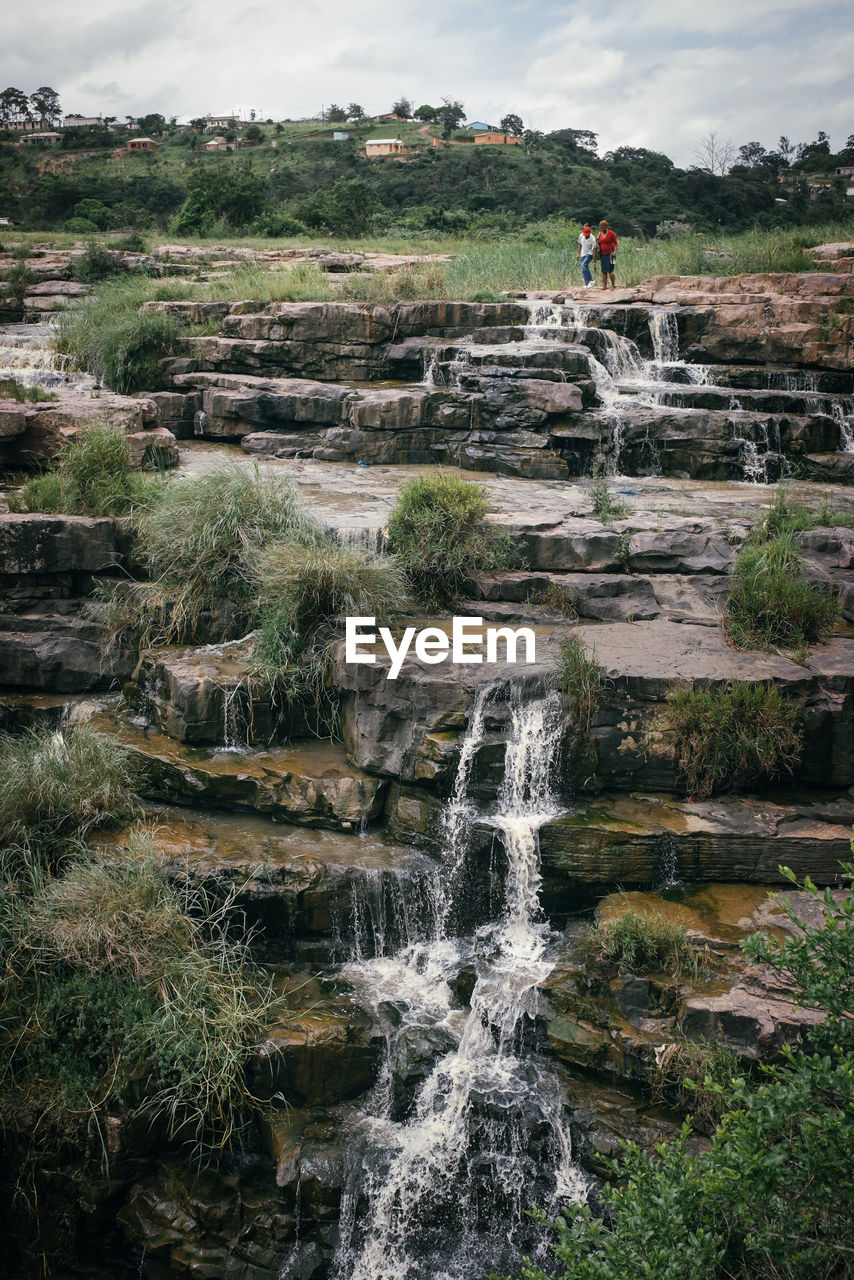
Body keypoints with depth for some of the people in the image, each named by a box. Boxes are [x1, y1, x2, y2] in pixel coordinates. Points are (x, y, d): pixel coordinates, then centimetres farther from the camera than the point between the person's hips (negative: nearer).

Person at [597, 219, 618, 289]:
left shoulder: (611, 233, -5)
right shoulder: (600, 234, 10)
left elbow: (616, 243, -2)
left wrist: (615, 251, -13)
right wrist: (597, 243, 1)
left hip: (610, 254, -5)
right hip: (602, 254, 5)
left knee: (610, 270, -11)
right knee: (604, 271, 2)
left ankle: (613, 285, -5)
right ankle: (604, 286, 4)